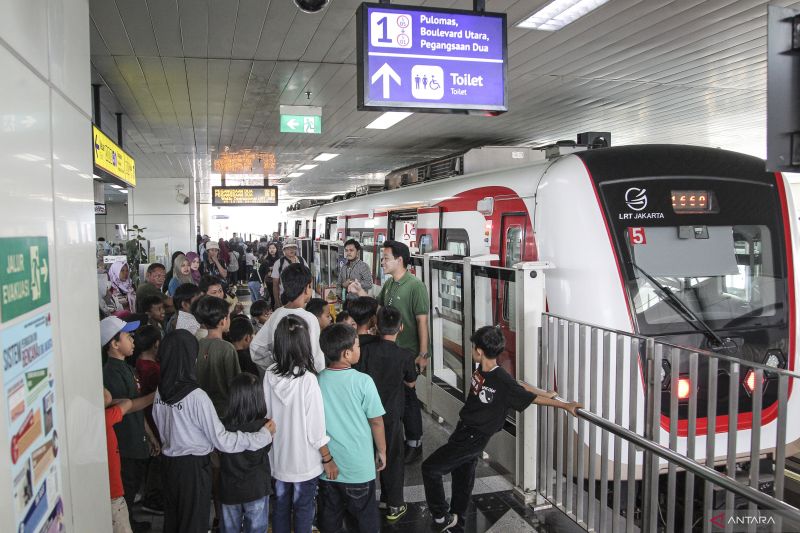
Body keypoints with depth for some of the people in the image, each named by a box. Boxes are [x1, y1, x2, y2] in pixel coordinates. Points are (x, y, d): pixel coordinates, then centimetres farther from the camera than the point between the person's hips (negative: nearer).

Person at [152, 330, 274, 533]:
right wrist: (264, 435, -16)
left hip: (169, 461, 7)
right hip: (193, 466, -7)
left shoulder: (160, 391, -5)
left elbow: (163, 427, 9)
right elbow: (222, 441, -22)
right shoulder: (196, 396, -26)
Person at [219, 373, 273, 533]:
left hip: (229, 490, 2)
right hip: (256, 490, -2)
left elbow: (219, 451, 0)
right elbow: (265, 451, -4)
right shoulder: (265, 426, -21)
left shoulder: (223, 426, -16)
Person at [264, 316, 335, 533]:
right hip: (304, 459, -4)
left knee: (281, 507, 21)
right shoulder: (307, 379, -25)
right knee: (303, 510, 15)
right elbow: (316, 427, -19)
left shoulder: (270, 375, -12)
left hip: (278, 457, 4)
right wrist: (328, 459, -6)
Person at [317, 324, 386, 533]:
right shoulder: (363, 382, -18)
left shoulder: (316, 381, -9)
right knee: (366, 516, 17)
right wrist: (382, 451, 7)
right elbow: (376, 422, -10)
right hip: (359, 467, -3)